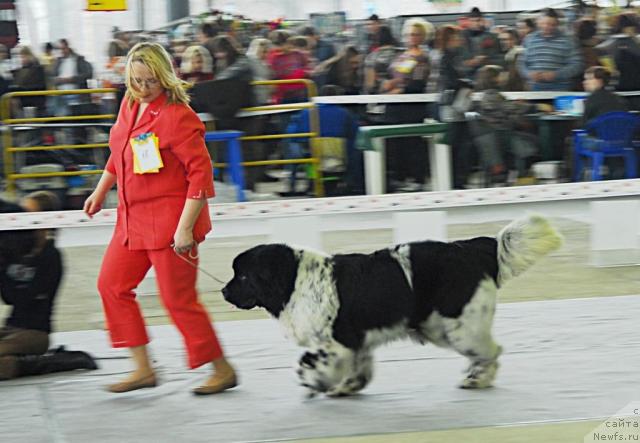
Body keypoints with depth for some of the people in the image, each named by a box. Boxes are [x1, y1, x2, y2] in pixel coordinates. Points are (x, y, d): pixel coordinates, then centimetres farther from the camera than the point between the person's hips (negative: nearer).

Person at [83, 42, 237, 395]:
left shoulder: (178, 117, -18)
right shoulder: (130, 106, 7)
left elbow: (200, 173, -20)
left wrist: (185, 228, -23)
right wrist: (100, 191, 26)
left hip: (169, 220, -9)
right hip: (133, 218, 9)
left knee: (178, 299, -3)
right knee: (112, 285, 8)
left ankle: (223, 371, 12)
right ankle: (143, 369, 16)